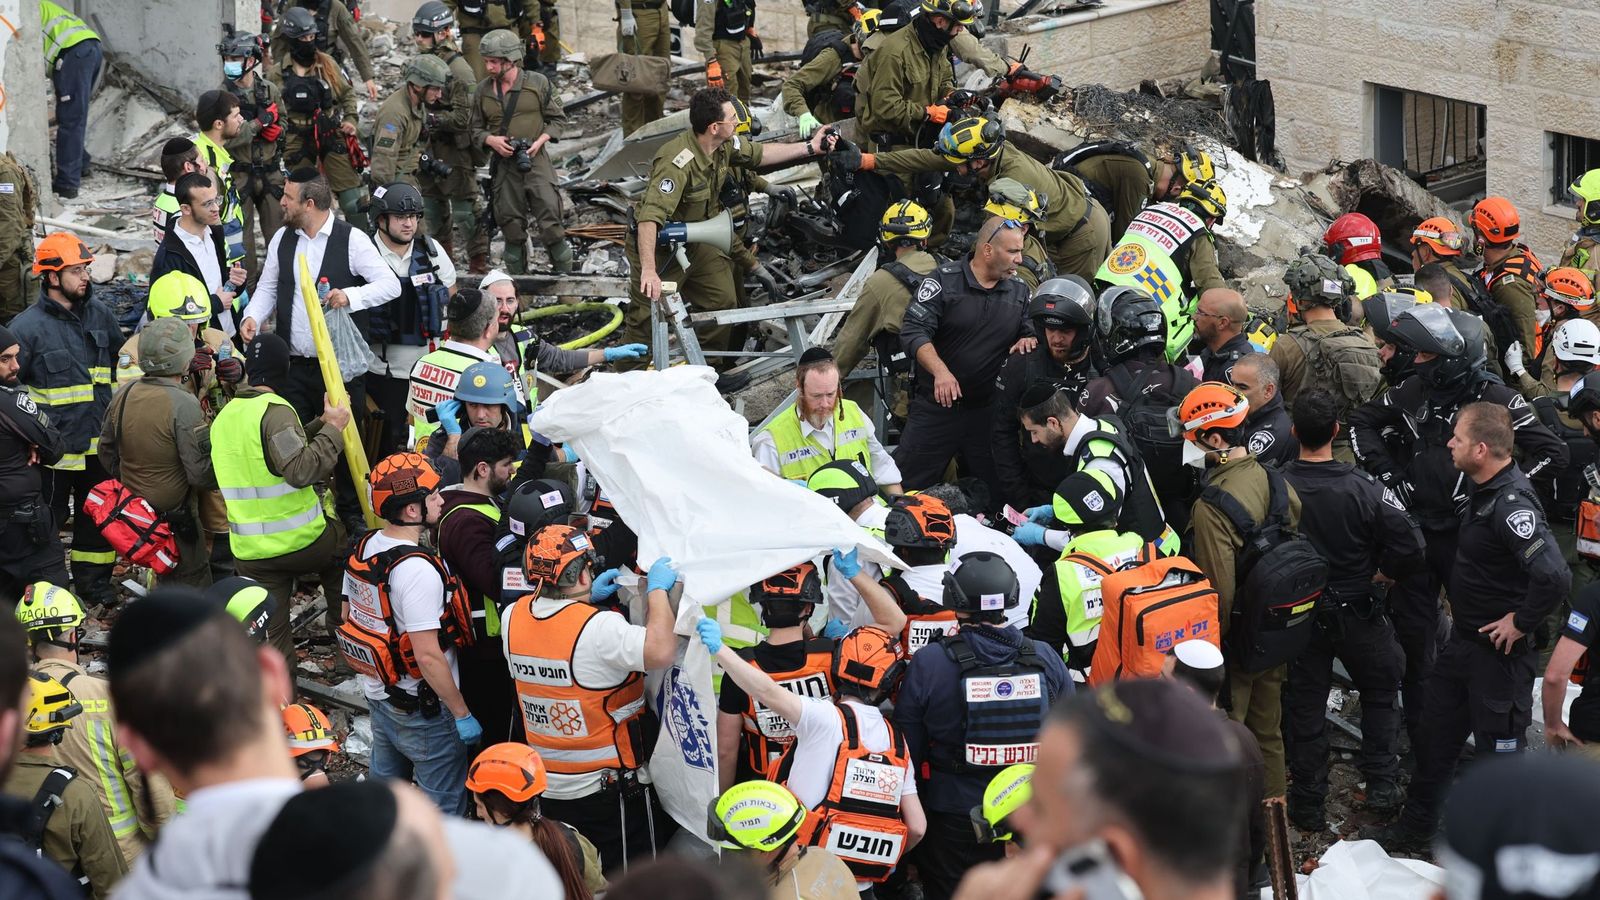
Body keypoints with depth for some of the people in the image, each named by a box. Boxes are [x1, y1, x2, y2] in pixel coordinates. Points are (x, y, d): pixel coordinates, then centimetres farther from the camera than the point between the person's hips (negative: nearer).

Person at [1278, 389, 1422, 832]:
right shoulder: (1361, 488, -21)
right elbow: (1410, 542, -23)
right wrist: (1382, 570, -3)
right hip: (1356, 609, -1)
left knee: (1304, 705, 14)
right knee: (1381, 691, 22)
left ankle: (1307, 805, 20)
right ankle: (1381, 783, 19)